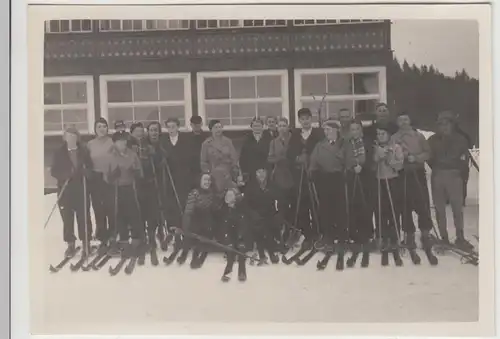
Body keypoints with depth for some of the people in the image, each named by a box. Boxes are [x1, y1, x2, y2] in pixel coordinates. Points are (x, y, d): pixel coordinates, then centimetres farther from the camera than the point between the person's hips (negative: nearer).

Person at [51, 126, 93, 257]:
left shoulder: (84, 151, 2)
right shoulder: (59, 153, 2)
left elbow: (90, 168, 4)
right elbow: (54, 171, 1)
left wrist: (85, 171, -18)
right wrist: (65, 174, -17)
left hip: (81, 189, 0)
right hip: (65, 189, 0)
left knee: (84, 216, 1)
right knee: (67, 218, 2)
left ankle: (86, 244, 12)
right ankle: (70, 245, 14)